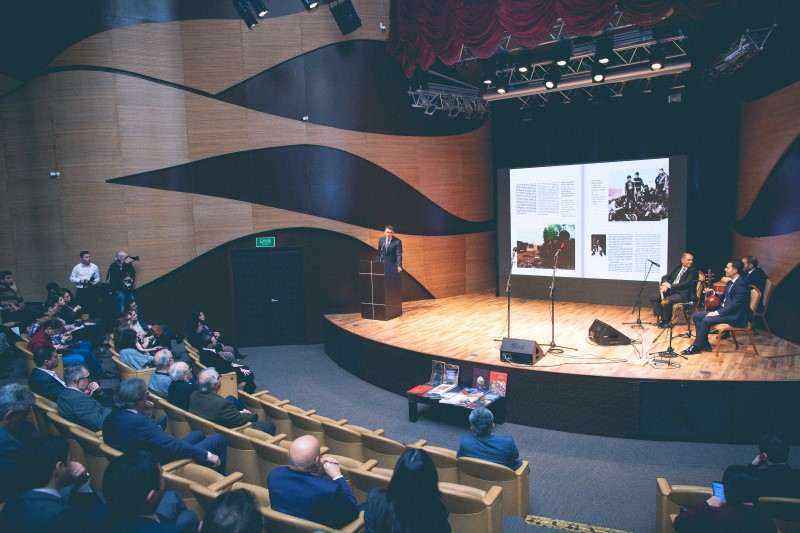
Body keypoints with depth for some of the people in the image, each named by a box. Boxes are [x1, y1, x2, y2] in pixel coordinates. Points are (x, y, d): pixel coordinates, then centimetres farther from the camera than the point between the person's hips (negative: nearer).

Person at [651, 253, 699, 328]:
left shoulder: (694, 270, -3)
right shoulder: (678, 268, 16)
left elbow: (686, 284, -17)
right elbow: (665, 277, 16)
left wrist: (670, 286, -20)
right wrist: (664, 283, -9)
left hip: (683, 294, -7)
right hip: (671, 291, 7)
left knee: (666, 301, -31)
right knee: (654, 298, -9)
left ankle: (667, 321, -9)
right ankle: (660, 318, -5)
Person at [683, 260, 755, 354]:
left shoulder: (741, 285, -19)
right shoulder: (730, 282, 12)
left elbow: (734, 305, -24)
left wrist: (717, 313, -23)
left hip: (735, 316, -10)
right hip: (725, 310, 10)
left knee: (706, 320, -27)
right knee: (696, 316, 0)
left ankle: (696, 346, -13)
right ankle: (704, 344, 1)